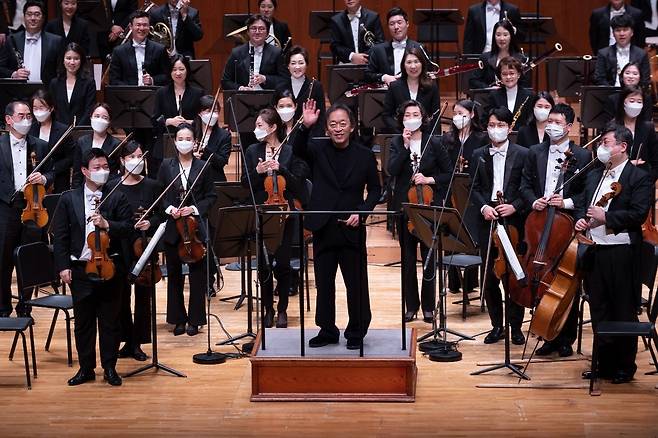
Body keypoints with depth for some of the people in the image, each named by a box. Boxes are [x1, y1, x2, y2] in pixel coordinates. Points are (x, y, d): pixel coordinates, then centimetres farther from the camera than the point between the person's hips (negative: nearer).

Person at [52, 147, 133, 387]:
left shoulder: (117, 198, 3)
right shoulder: (69, 199, 4)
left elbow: (128, 228, -2)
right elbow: (60, 235, 3)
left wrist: (107, 224, -20)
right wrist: (63, 266, -3)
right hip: (79, 269, 1)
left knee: (110, 321, 6)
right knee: (83, 321, 8)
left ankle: (110, 368, 16)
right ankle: (86, 368, 19)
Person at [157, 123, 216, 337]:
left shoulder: (202, 166, 1)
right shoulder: (166, 165, 4)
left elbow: (211, 196, 3)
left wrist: (195, 208, -11)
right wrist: (168, 208, -11)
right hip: (172, 226, 1)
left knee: (197, 274, 2)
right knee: (174, 274, 7)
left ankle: (195, 319, 12)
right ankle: (178, 319, 18)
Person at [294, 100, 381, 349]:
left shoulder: (364, 155, 1)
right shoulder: (318, 150, 2)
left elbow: (375, 189, 7)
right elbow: (298, 150, -19)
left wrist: (362, 212, -8)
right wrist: (306, 126, -36)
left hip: (351, 230, -1)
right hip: (323, 228, 1)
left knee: (356, 283, 4)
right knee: (324, 283, 10)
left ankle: (356, 332, 18)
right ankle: (327, 330, 23)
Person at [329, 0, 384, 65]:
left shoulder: (373, 17, 6)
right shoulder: (336, 20, 8)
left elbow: (380, 42, 2)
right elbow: (335, 46, 4)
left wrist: (365, 57, -12)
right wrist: (351, 56, -12)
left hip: (368, 63, 0)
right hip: (346, 64, 1)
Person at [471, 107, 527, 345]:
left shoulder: (522, 154, 1)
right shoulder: (479, 155, 10)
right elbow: (474, 188, 9)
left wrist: (514, 206, -14)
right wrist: (483, 207, -9)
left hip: (514, 221, -2)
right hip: (487, 221, 3)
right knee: (489, 276, 5)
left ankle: (516, 326, 12)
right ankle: (496, 325, 17)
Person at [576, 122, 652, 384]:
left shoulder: (640, 178, -5)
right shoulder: (594, 176, 17)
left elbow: (638, 214, -15)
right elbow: (584, 206, 24)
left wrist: (605, 217, -19)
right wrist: (580, 219, 2)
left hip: (621, 253, -7)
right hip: (594, 251, 7)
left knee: (623, 313, 1)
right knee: (599, 311, 12)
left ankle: (625, 367, 12)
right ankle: (604, 363, 23)